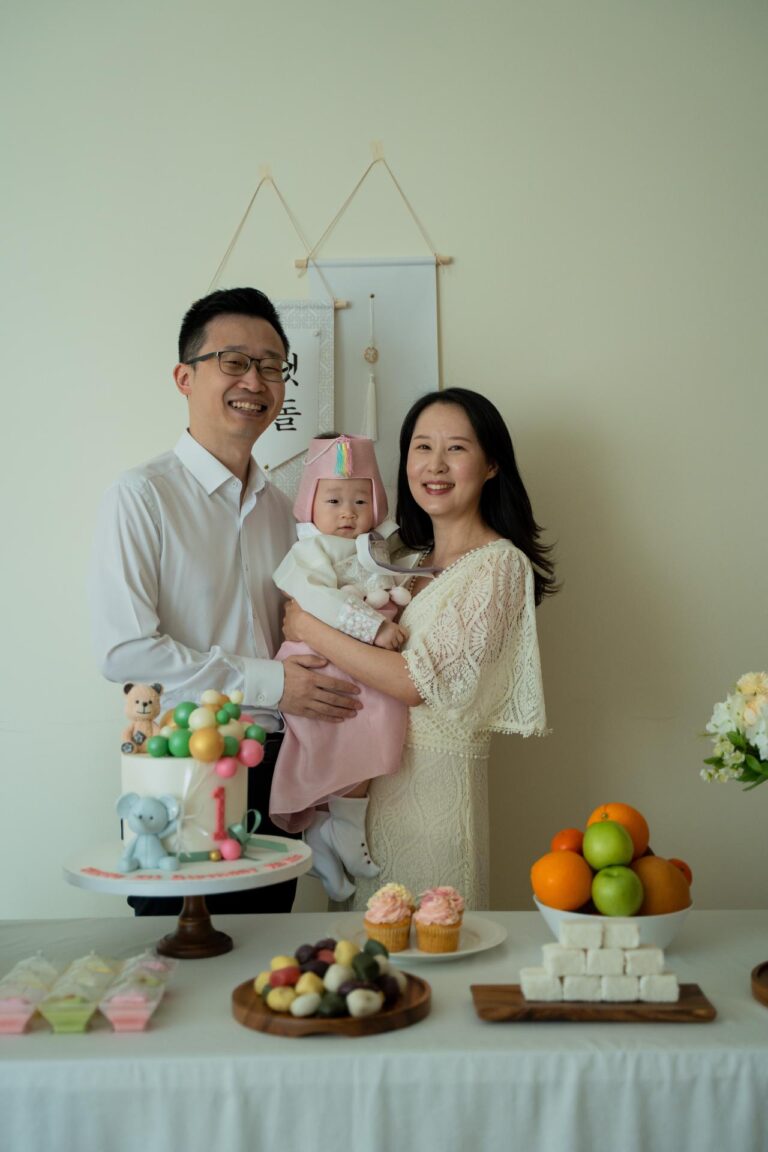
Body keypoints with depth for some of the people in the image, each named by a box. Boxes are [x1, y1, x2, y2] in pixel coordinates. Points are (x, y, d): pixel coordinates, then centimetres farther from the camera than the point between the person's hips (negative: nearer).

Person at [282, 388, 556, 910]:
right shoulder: (414, 559, 12)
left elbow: (419, 682, -19)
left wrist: (309, 628, -14)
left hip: (437, 779, -7)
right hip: (382, 775, 8)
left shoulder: (498, 564, -13)